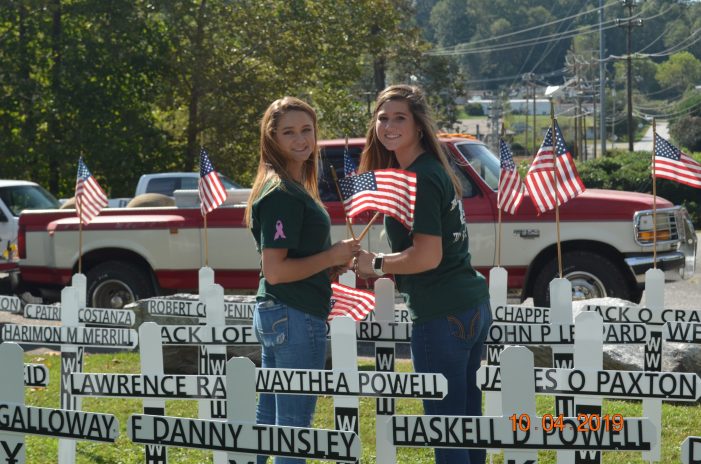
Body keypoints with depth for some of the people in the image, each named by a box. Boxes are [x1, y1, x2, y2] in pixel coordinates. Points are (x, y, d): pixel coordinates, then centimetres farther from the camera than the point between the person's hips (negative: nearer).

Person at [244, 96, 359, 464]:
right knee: (294, 424, -3)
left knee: (268, 420, 17)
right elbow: (275, 270, -22)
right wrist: (331, 257, -14)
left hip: (273, 317, 10)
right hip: (296, 319, -10)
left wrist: (331, 263, 9)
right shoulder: (283, 194, -17)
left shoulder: (294, 187, 15)